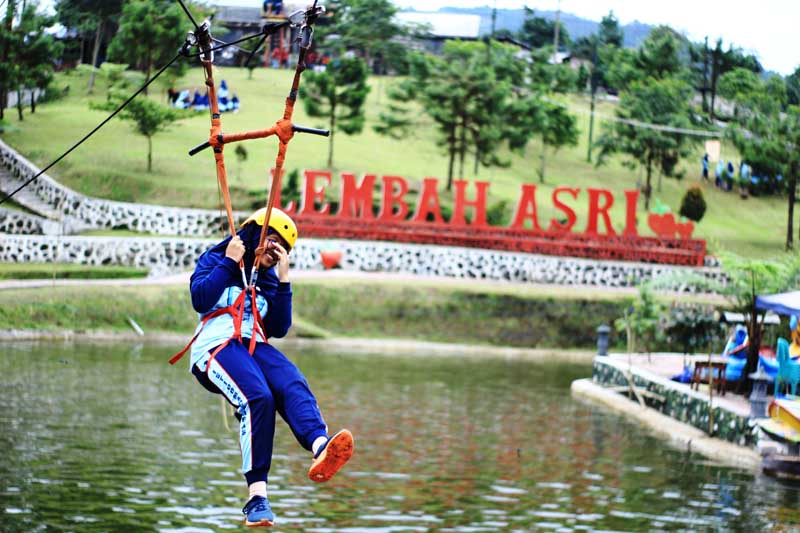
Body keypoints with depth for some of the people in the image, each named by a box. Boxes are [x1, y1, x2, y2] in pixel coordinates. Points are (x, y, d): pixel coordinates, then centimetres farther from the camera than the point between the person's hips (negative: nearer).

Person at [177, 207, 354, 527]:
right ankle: (257, 495, -39)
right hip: (216, 345, -5)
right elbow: (200, 300, -7)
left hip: (255, 346, 5)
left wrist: (283, 280, 6)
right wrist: (229, 262, -4)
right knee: (258, 398, -34)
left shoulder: (268, 279, 25)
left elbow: (279, 329, 13)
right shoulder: (214, 259, 12)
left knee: (294, 386, -30)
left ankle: (320, 447, -60)